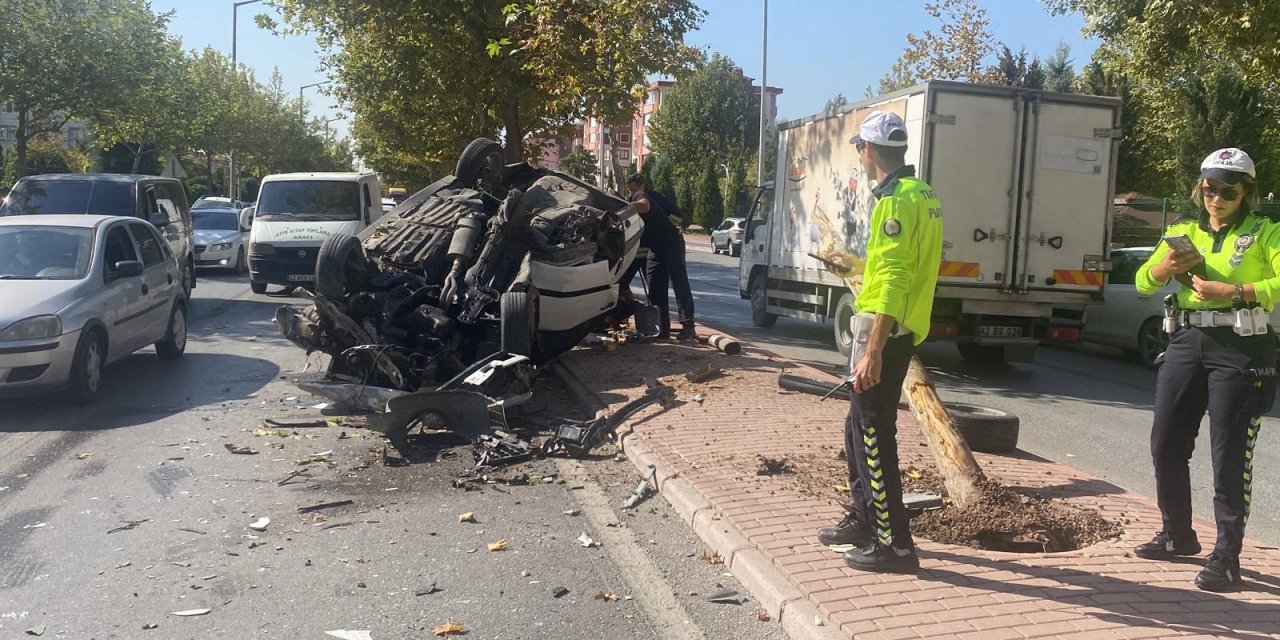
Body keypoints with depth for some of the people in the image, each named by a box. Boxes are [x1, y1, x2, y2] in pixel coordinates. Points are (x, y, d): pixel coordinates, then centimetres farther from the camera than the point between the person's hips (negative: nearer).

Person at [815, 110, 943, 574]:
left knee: (874, 436, -4)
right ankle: (865, 519, 31)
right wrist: (857, 265, 39)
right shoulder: (922, 193, 15)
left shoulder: (896, 199, -17)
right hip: (902, 329, 10)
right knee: (859, 428, 19)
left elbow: (893, 281, -24)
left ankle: (895, 544, 3)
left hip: (884, 331, -10)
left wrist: (872, 351, -26)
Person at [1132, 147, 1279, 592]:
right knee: (1166, 445, 8)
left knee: (1229, 455, -5)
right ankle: (1177, 535, 25)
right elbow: (1144, 283, 13)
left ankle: (1227, 557, 3)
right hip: (1187, 341, 5)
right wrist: (1162, 268, -7)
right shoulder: (1183, 233, 14)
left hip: (1241, 347, -5)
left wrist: (1233, 292, -23)